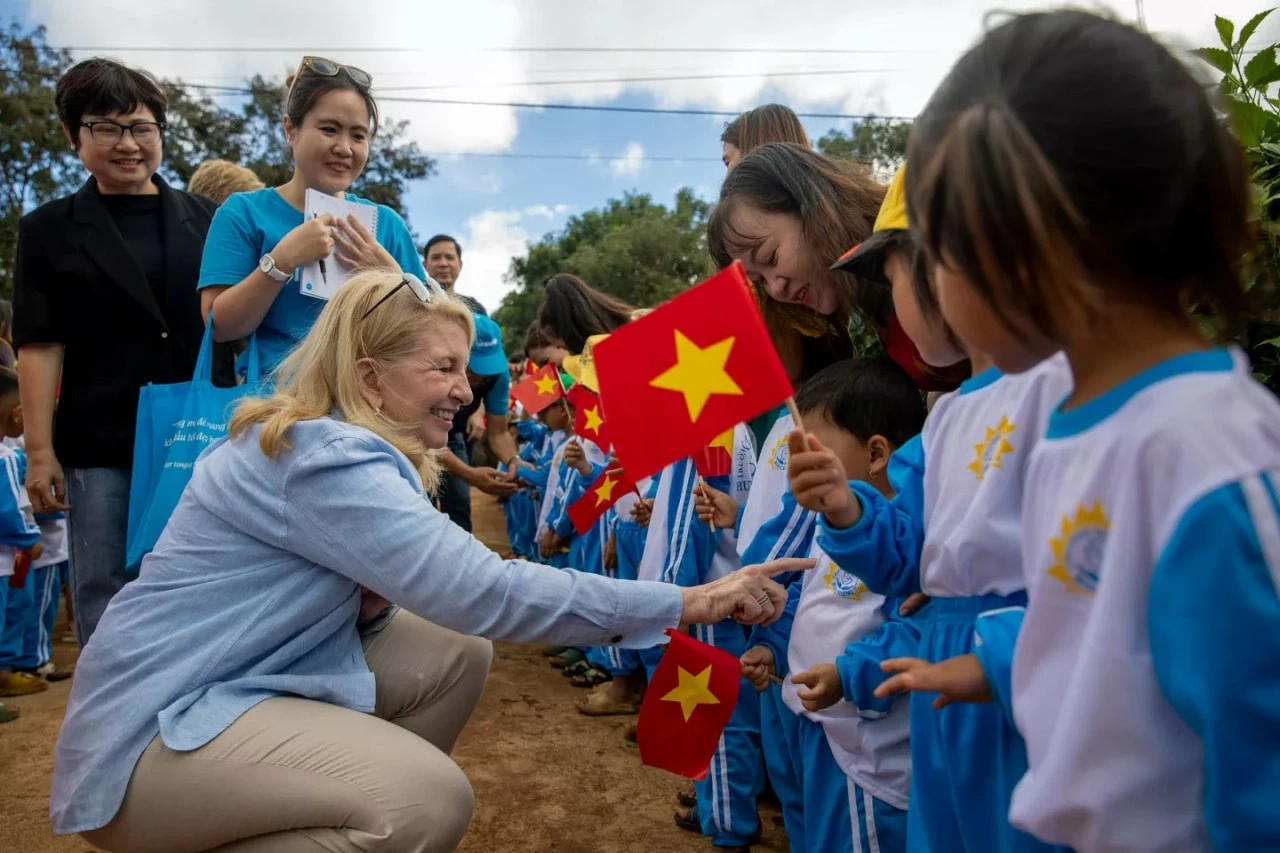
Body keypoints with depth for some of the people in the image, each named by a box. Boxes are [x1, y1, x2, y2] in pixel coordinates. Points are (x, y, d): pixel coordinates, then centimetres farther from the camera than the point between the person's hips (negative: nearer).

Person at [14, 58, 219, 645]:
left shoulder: (207, 219, 10)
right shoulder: (49, 230, 7)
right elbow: (39, 346, 1)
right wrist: (40, 451, -6)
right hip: (101, 448, -1)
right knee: (106, 609, 6)